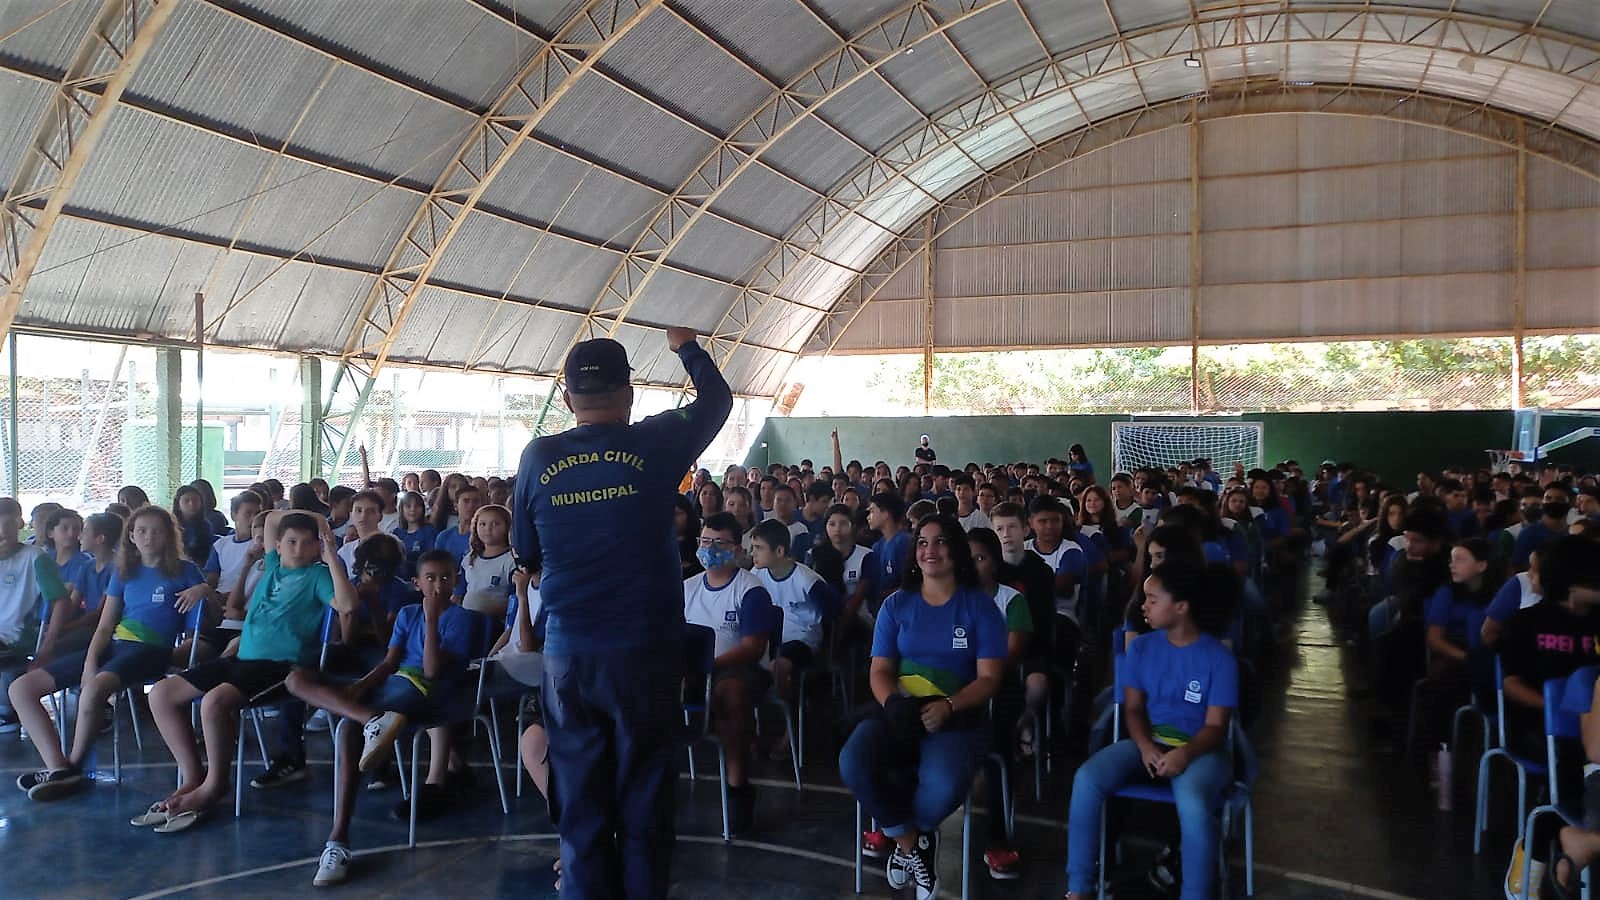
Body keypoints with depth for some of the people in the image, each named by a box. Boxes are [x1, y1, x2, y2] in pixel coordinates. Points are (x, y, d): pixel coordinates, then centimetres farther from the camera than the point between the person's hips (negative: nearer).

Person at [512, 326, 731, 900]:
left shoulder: (538, 458, -2)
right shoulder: (655, 444, -7)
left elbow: (525, 550, 10)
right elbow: (717, 399, 11)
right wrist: (686, 347, 28)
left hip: (568, 653, 2)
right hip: (645, 649, -2)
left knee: (580, 797, 12)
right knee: (645, 793, 11)